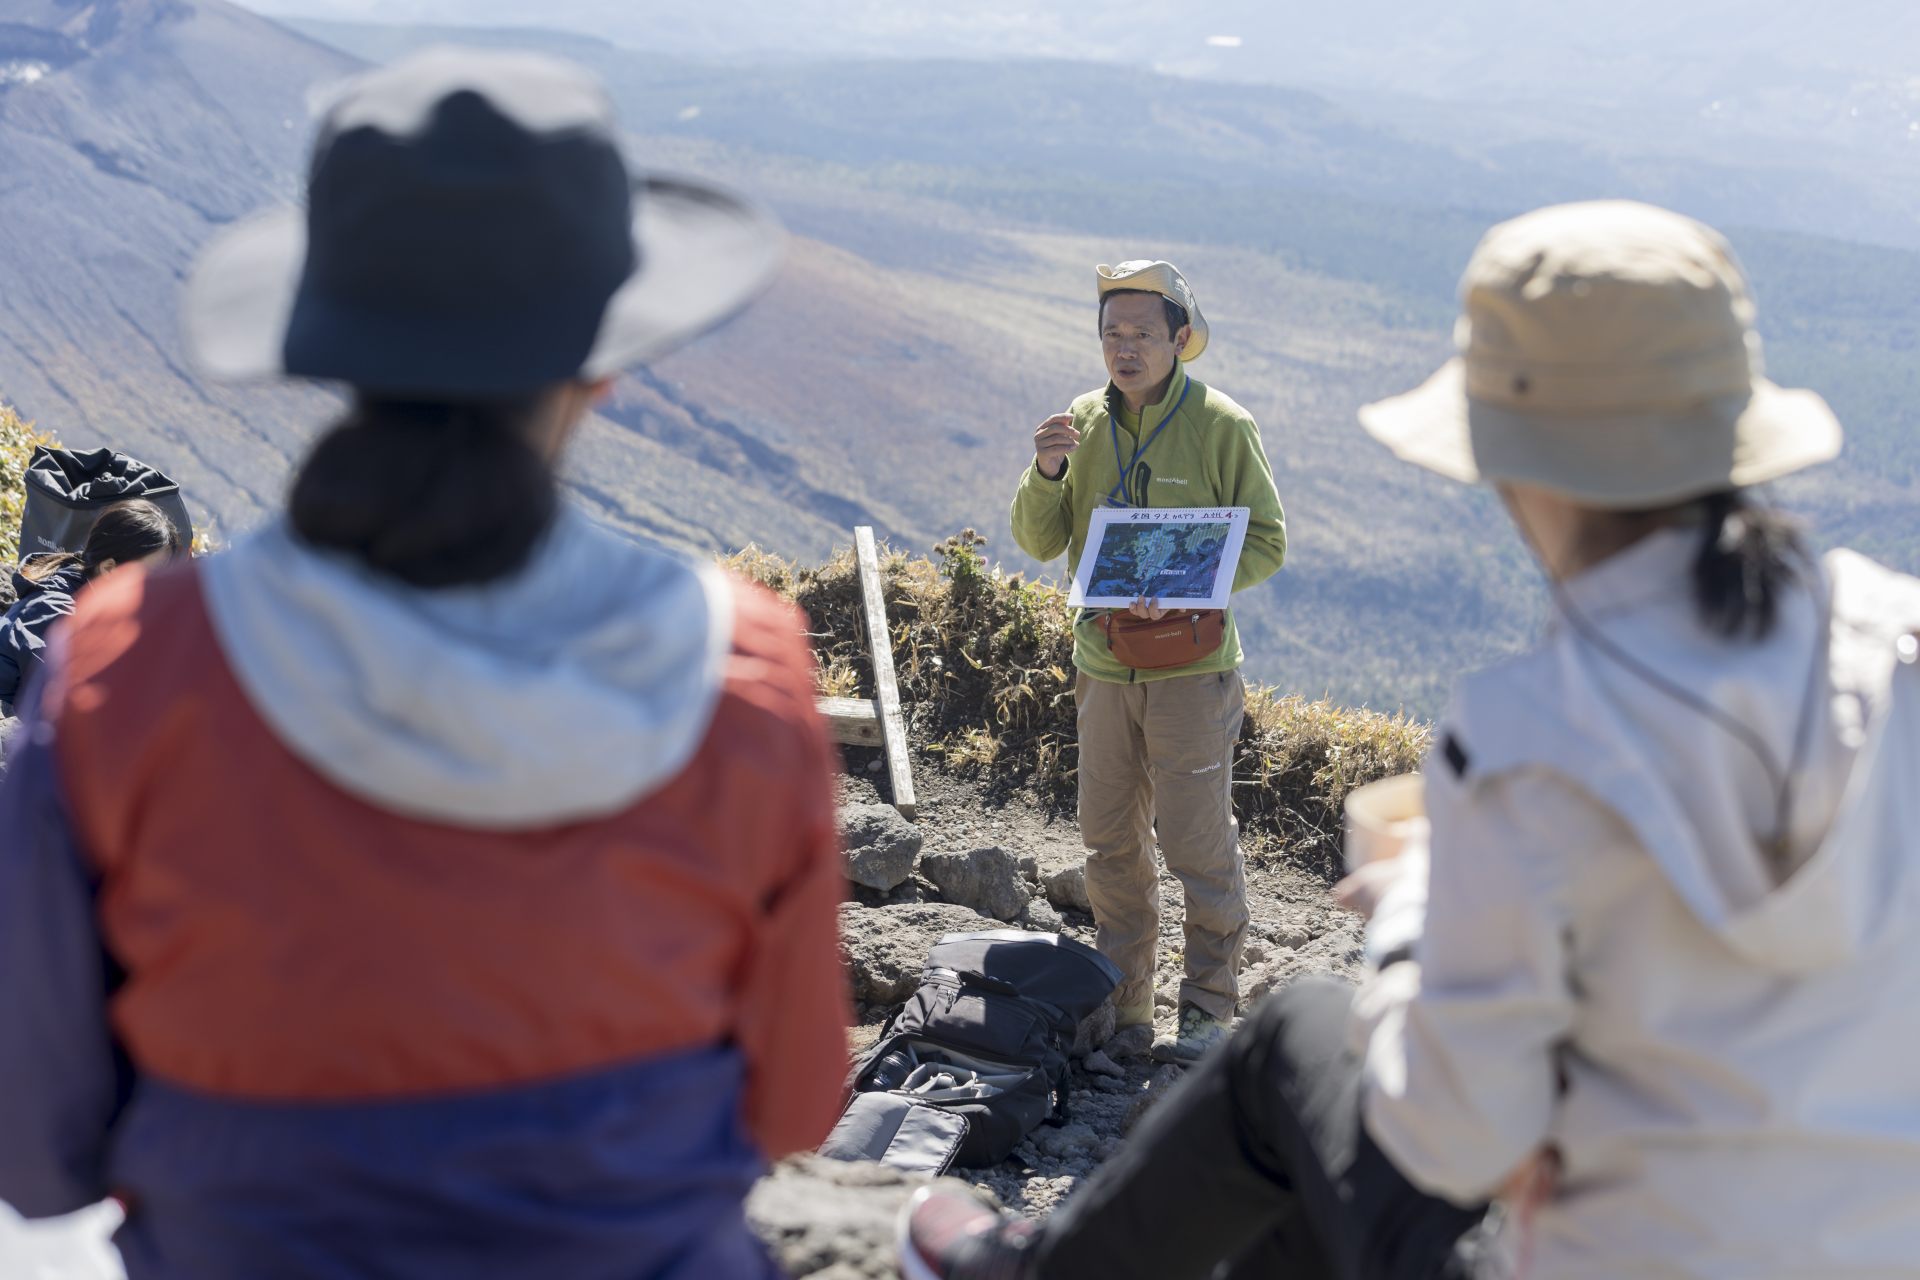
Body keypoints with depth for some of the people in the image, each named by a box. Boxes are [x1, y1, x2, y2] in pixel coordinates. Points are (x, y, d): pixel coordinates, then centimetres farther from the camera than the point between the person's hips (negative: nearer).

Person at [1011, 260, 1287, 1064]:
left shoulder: (1222, 426, -8)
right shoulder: (1084, 423, 5)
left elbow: (1266, 544, -7)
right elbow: (1040, 543, 4)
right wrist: (1046, 475, -16)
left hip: (1190, 664, -5)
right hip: (1103, 665, 5)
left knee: (1197, 842, -1)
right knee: (1110, 844, 13)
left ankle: (1208, 1009, 13)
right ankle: (1119, 1008, 26)